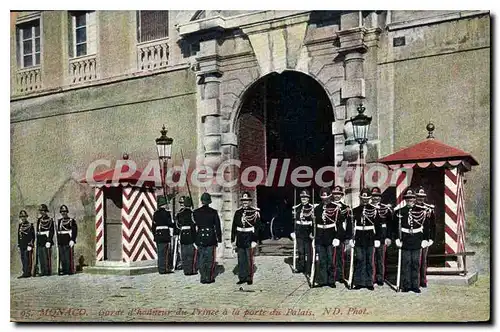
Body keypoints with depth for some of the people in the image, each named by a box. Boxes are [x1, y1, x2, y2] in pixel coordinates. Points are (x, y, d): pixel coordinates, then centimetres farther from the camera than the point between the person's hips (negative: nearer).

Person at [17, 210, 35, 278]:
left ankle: (27, 273, -9)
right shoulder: (20, 225, 14)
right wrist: (19, 245, 14)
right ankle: (25, 272, 10)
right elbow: (19, 236, 18)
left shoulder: (30, 225, -3)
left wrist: (30, 245, -13)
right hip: (22, 246, 6)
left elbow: (33, 236, -6)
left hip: (28, 246, -6)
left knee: (27, 259, -8)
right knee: (23, 260, 6)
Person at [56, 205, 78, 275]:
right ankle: (64, 270, 10)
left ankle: (70, 271, -3)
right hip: (61, 243, 5)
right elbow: (58, 232, 22)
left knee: (68, 258, -7)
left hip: (68, 243, -5)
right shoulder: (59, 221, 18)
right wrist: (58, 242, 17)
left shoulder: (71, 221, 1)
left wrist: (72, 240, -14)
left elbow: (75, 231, -5)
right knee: (62, 258, 5)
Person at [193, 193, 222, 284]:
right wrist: (219, 238, 6)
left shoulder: (196, 212, -1)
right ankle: (209, 278, 7)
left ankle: (203, 278, 11)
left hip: (200, 237, 2)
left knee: (201, 259, 9)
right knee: (210, 258, 6)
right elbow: (217, 226, -2)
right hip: (211, 237, -2)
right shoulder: (213, 212, -5)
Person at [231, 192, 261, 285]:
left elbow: (257, 227, -6)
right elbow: (234, 227, 10)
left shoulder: (255, 212, -3)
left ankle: (249, 278, 12)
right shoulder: (238, 212, 7)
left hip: (250, 239, -3)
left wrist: (254, 241, -13)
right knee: (241, 260, 8)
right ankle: (242, 277, 17)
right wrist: (233, 240, 7)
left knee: (249, 259, 2)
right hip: (240, 239, 3)